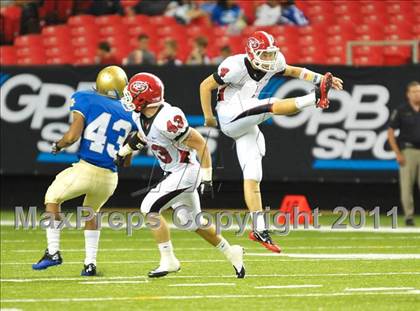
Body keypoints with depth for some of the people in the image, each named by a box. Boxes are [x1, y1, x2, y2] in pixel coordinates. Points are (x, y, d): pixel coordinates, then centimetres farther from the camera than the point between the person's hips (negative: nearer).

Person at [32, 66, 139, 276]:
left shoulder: (86, 101, -2)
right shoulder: (128, 114, 10)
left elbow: (73, 136, -9)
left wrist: (58, 145, 9)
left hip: (85, 170, -4)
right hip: (110, 178, 4)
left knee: (52, 198, 21)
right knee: (92, 212, 30)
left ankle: (53, 251, 12)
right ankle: (90, 264, 24)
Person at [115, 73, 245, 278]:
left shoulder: (167, 119, -28)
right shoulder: (143, 116, -1)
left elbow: (200, 144, -24)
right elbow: (141, 137, 25)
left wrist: (206, 179, -23)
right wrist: (122, 152, 29)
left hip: (185, 170, -9)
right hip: (174, 173, 9)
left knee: (150, 208, -13)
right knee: (190, 221, 15)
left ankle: (168, 260, -4)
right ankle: (231, 253, 29)